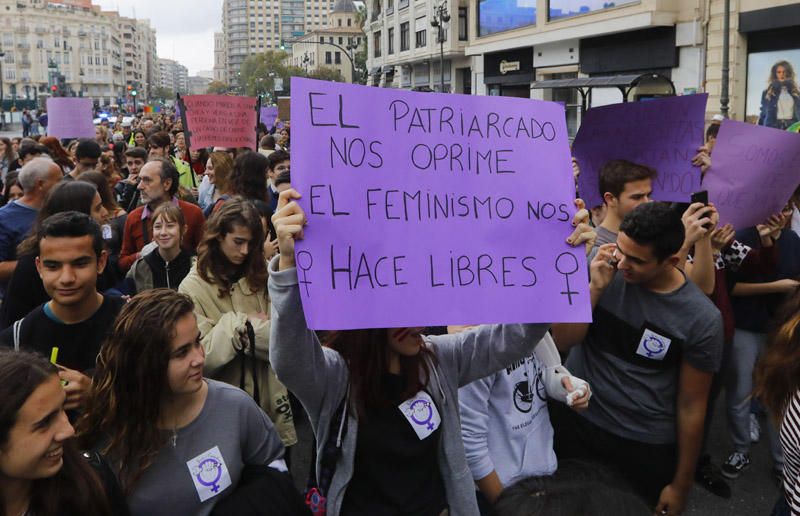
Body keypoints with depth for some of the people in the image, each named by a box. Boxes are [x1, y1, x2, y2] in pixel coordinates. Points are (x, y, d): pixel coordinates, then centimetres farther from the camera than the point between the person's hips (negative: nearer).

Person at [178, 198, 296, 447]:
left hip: (270, 399, 3)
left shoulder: (262, 276, 2)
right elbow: (201, 357, -14)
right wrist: (236, 325, -15)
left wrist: (247, 330, -15)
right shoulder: (193, 288, -8)